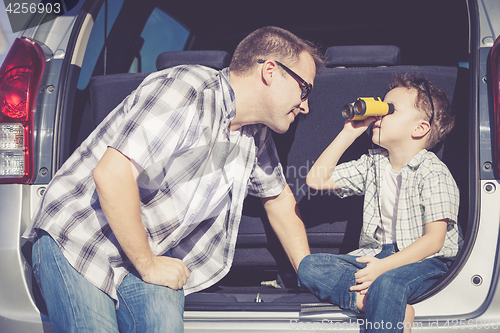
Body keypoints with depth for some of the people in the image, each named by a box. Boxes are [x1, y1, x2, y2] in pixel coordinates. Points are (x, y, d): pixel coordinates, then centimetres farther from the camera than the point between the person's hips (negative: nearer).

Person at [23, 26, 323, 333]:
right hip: (75, 240, -6)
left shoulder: (256, 135, 4)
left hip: (151, 257, 7)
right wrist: (148, 265, -21)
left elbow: (279, 197, 23)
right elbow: (111, 175, -30)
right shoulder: (186, 91, -23)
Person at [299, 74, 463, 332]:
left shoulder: (433, 173, -9)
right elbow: (316, 180, 10)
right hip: (377, 255, 7)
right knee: (309, 267, -17)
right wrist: (348, 133, 5)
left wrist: (383, 266, -25)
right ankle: (366, 301, -33)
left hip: (423, 260, -7)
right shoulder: (373, 163, 12)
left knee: (387, 283, -41)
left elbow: (434, 240, -15)